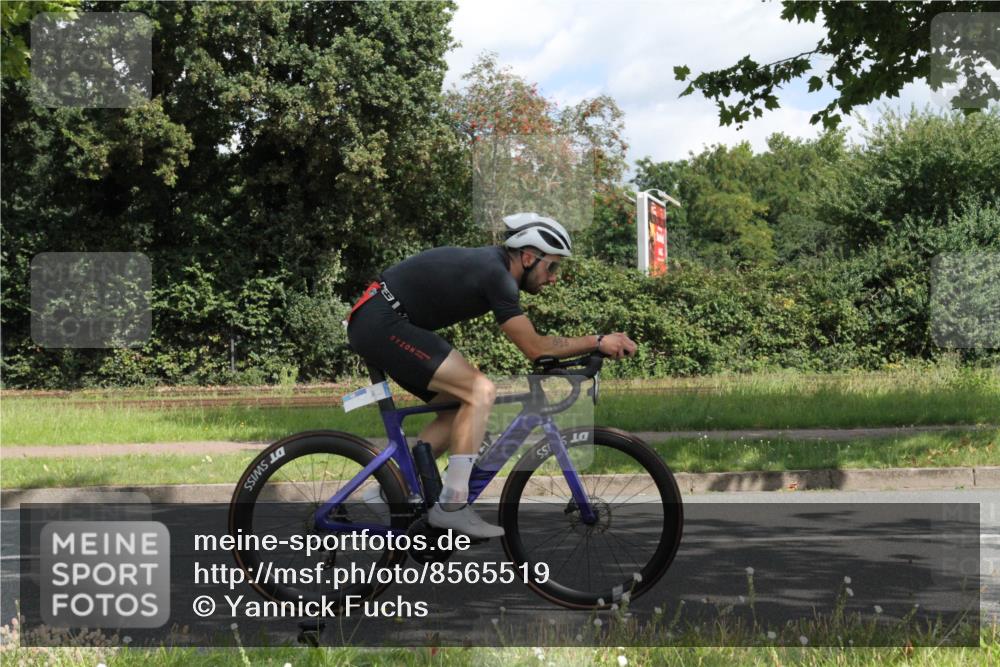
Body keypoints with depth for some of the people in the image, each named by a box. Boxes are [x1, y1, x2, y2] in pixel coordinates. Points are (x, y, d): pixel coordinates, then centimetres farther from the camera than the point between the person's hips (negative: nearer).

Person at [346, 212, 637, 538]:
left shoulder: (490, 263, 13)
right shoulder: (495, 273, -17)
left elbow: (532, 342, 22)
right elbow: (534, 348, -14)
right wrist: (598, 342, -10)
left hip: (372, 324, 11)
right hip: (383, 324, -11)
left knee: (460, 407, 13)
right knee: (480, 391, -16)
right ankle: (451, 506, -16)